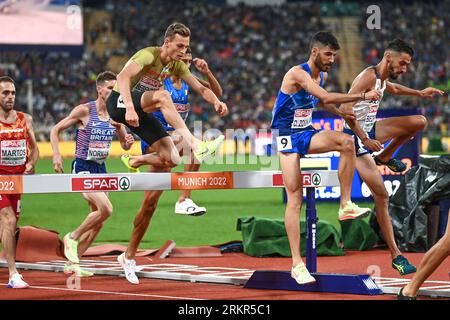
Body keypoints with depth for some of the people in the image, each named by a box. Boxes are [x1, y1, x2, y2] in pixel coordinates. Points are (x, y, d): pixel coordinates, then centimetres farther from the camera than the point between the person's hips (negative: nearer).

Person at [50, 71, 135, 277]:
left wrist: (128, 142, -7)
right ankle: (72, 237, -3)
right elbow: (55, 130, -4)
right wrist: (56, 155, -16)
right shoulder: (84, 111, -10)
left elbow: (125, 145, 17)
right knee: (106, 208, -24)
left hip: (100, 169, 7)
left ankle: (72, 263, 16)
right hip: (82, 167, -7)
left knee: (98, 222, 6)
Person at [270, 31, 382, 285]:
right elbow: (325, 97, -34)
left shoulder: (322, 75, 5)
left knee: (347, 141, -22)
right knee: (295, 198, -11)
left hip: (307, 133, 7)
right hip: (287, 137, -7)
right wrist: (363, 96, -33)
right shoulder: (298, 74, -21)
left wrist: (342, 113, 6)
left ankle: (346, 205, -15)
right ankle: (297, 264, -10)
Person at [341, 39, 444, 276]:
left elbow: (393, 89, 34)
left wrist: (419, 93, 27)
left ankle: (385, 157, 19)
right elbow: (345, 108, -32)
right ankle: (396, 256, -7)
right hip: (357, 137, -9)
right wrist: (364, 139, -30)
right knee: (381, 195, -11)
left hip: (371, 130, 9)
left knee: (420, 122, 1)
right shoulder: (368, 77, -22)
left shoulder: (383, 78, 6)